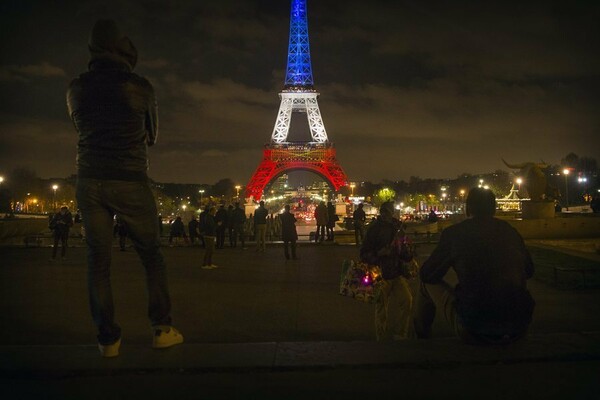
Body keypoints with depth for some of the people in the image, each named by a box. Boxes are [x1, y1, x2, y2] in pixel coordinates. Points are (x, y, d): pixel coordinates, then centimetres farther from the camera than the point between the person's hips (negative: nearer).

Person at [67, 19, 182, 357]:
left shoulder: (77, 88, 6)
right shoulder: (140, 87, -3)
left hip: (90, 181, 3)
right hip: (130, 181, -2)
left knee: (98, 260, 7)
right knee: (152, 254, 10)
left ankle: (109, 339, 8)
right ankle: (162, 329, 8)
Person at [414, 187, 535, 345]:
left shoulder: (453, 233, -4)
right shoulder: (510, 231, 6)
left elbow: (428, 276, 5)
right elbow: (529, 271, 20)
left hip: (474, 332, -4)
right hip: (518, 329, 4)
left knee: (428, 285, 18)